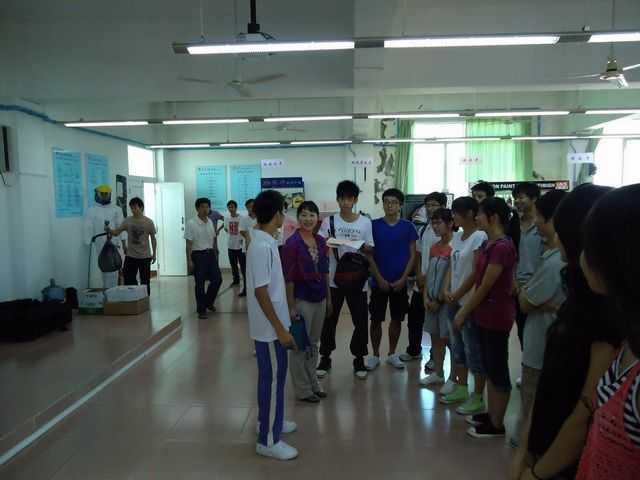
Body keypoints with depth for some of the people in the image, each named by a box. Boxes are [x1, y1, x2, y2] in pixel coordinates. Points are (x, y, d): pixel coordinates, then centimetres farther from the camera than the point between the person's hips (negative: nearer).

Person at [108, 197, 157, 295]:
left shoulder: (148, 222, -5)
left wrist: (154, 254, 3)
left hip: (145, 256, -1)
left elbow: (153, 239, 2)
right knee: (129, 280, 1)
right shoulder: (127, 221, -1)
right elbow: (116, 232, -5)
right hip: (130, 256, 2)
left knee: (145, 281, 8)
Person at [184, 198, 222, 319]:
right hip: (198, 255, -6)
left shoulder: (210, 222, 7)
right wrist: (189, 260, -13)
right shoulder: (191, 223, -10)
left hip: (210, 253, 6)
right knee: (200, 283, 1)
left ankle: (208, 302, 26)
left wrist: (213, 253, 15)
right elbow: (189, 243, -10)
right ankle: (201, 310, 12)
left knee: (217, 279, 4)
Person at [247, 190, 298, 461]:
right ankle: (268, 440, 14)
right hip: (269, 327, -10)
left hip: (271, 324, 10)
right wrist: (280, 329, -21)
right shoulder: (263, 246, -23)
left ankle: (270, 421, 37)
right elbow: (260, 292, -24)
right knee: (273, 379, 1)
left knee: (271, 376, 21)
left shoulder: (263, 241, 7)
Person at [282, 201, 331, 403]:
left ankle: (313, 384, 33)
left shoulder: (321, 242, 5)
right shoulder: (292, 243, -14)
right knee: (300, 345, 7)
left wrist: (328, 298, 13)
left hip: (319, 299, 6)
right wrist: (291, 306, -15)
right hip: (302, 300, -6)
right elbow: (288, 278, -14)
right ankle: (303, 389, 21)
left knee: (314, 344, 18)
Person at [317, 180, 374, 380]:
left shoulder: (365, 222, 1)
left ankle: (359, 359, 23)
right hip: (333, 279, 0)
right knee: (329, 320, 8)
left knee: (360, 321, 6)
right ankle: (325, 358, 24)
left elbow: (370, 251, 3)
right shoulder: (329, 221, -1)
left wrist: (363, 247, -18)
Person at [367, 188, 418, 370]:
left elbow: (412, 255, 0)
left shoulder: (407, 226, -1)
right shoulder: (374, 225, -3)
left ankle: (392, 354, 26)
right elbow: (369, 254, -3)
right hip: (379, 281, -1)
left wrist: (403, 279, -8)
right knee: (376, 319, 5)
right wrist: (379, 278, -10)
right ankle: (375, 355, 20)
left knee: (397, 319, 11)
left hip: (400, 282, 1)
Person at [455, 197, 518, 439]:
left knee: (498, 369, 4)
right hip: (484, 314, 9)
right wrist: (466, 310, 11)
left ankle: (497, 425, 19)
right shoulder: (487, 244, 8)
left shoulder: (502, 247, -21)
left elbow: (486, 286, -19)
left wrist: (464, 313, -10)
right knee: (489, 366, 18)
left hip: (497, 316, -9)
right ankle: (491, 415, 33)